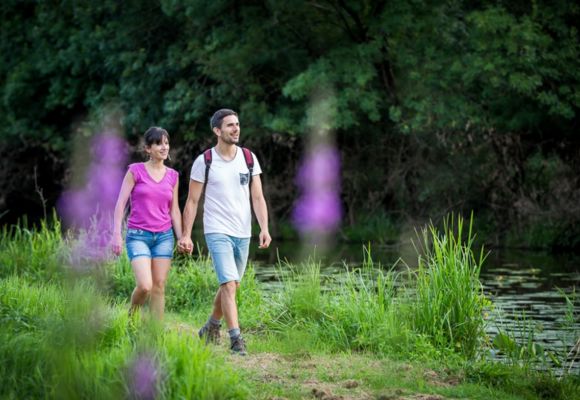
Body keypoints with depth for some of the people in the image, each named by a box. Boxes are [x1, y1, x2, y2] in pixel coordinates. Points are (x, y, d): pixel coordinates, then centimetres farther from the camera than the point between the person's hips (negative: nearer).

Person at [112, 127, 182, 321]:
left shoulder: (173, 176, 9)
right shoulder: (135, 171, -2)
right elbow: (121, 203, -3)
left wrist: (181, 238, 8)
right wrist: (117, 234, -11)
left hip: (164, 236, 4)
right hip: (138, 236, -4)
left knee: (159, 287, 2)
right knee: (145, 286, -15)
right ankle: (131, 316, 13)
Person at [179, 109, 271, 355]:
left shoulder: (249, 159, 3)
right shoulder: (203, 162, -6)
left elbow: (258, 197, 1)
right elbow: (192, 201, -1)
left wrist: (264, 228, -11)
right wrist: (186, 235, -6)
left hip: (243, 233, 5)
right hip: (217, 232, -5)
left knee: (231, 285, 16)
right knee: (229, 284, -16)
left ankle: (212, 327, 36)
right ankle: (236, 339, -17)